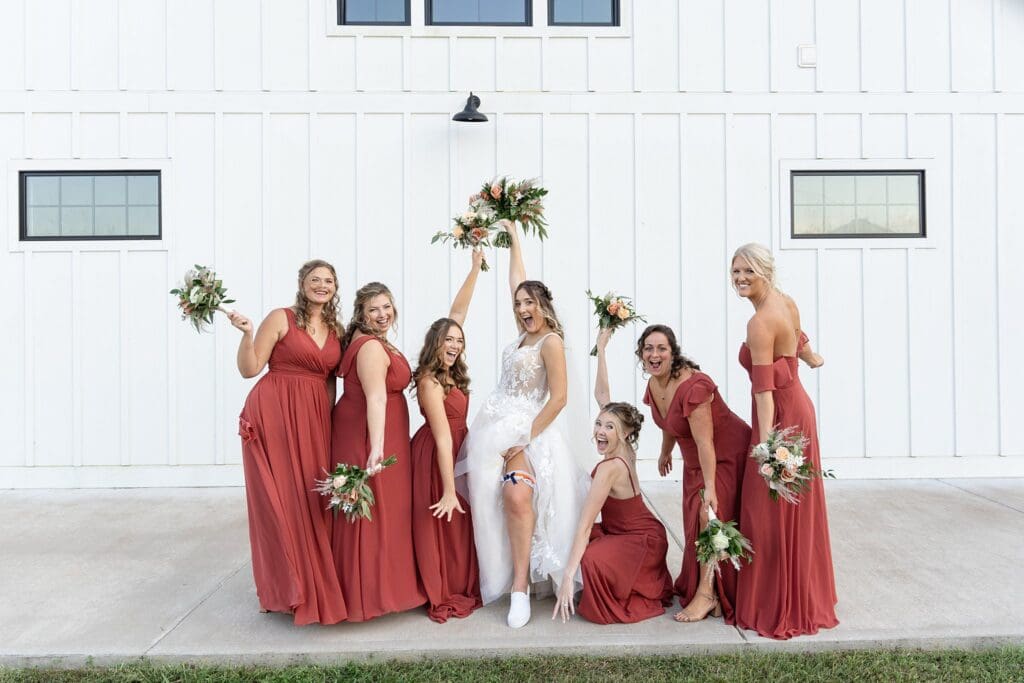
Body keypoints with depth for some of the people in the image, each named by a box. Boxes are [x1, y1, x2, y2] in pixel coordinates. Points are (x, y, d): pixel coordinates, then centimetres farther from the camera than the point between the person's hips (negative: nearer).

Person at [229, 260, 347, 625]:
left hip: (315, 418, 5)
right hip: (274, 414, -5)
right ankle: (287, 590, 14)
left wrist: (329, 418, 11)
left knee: (313, 500, 7)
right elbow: (249, 369, -4)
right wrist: (247, 333, -18)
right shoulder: (281, 318, -3)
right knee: (280, 500, -1)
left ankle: (316, 585, 22)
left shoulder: (336, 329, 13)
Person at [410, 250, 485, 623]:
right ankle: (441, 596, 14)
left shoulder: (450, 372, -1)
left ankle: (459, 588, 26)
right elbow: (443, 438, -25)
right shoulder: (430, 382, -22)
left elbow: (457, 311, 3)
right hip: (433, 458, -8)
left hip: (451, 455, 8)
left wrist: (475, 269, 4)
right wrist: (449, 491, -24)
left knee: (460, 523, 14)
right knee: (439, 526, 2)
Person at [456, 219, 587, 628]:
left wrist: (525, 439, -17)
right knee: (489, 496, 3)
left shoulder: (551, 341, -10)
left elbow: (558, 398, -15)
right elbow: (516, 282, 23)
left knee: (517, 495, -25)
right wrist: (513, 238, 30)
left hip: (527, 430, -8)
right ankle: (509, 574, 14)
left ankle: (521, 584, -18)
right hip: (496, 426, 8)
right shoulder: (525, 333, 11)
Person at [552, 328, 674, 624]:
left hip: (642, 540, -9)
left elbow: (585, 525, -31)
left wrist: (568, 576, -31)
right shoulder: (625, 449, -6)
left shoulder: (610, 467, -28)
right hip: (642, 532, 9)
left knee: (592, 558, -35)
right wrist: (600, 349, 6)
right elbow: (601, 395, 2)